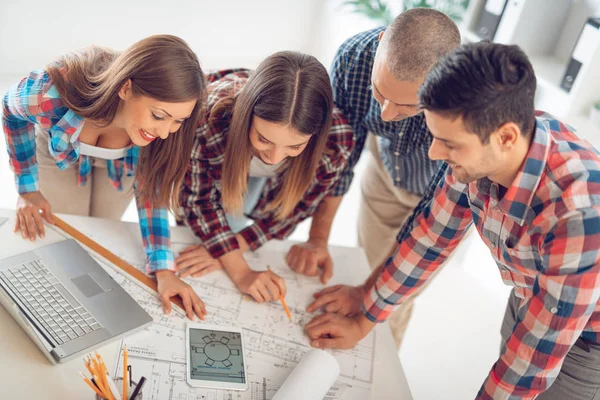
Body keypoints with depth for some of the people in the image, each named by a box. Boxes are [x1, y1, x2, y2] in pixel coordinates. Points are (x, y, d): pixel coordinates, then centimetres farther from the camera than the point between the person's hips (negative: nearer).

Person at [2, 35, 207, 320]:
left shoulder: (164, 128, -38)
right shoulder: (52, 94, -44)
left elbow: (151, 188, -21)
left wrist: (163, 268, -31)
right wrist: (28, 189, -14)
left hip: (120, 161, 1)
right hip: (58, 150, 0)